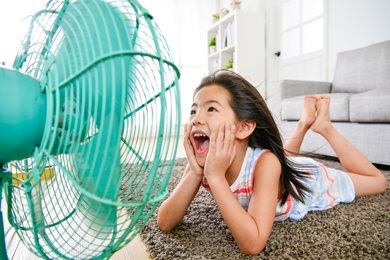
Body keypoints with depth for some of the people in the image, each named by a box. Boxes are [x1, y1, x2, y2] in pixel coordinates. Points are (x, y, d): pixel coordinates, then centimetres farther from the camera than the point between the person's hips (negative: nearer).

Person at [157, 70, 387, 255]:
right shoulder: (205, 162, -31)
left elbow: (253, 244, -49)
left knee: (379, 182, 21)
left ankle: (325, 127, 24)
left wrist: (215, 176, -54)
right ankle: (305, 125, 36)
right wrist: (195, 173, -44)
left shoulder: (265, 163, -45)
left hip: (312, 181, -3)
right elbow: (165, 224, -31)